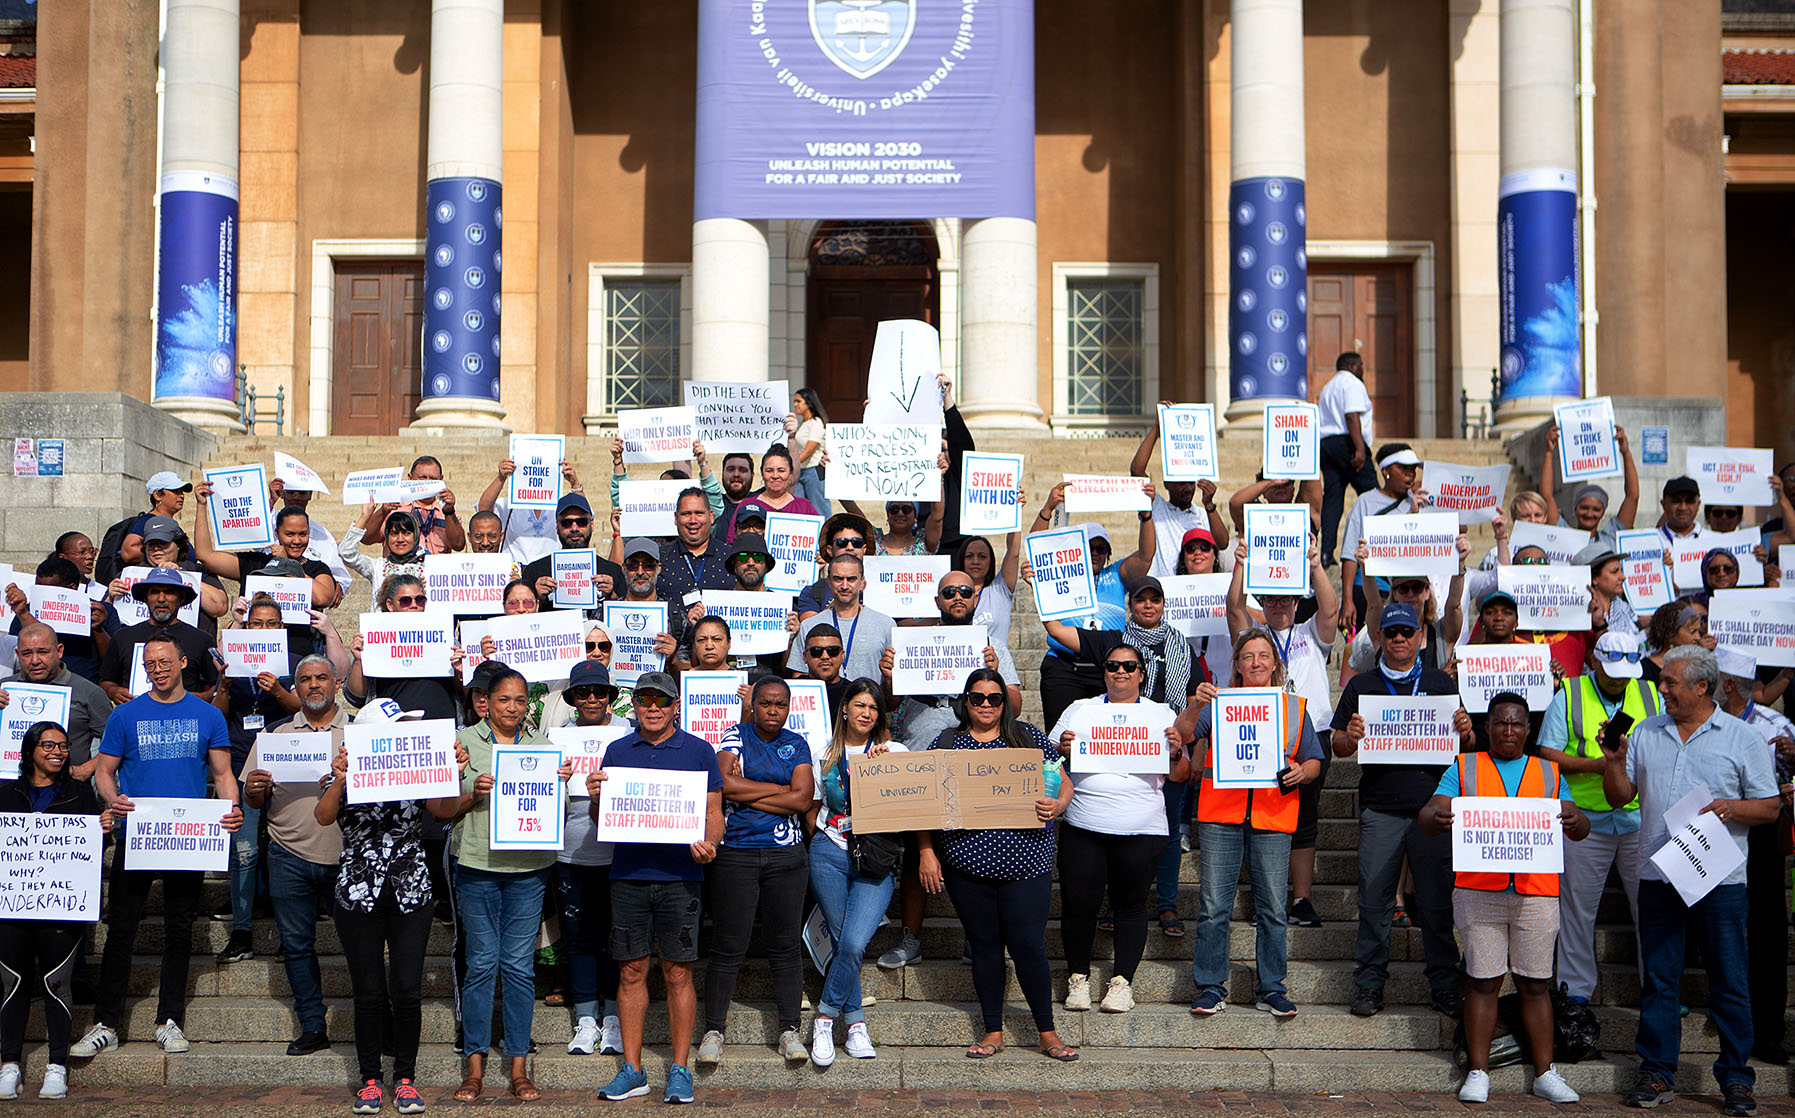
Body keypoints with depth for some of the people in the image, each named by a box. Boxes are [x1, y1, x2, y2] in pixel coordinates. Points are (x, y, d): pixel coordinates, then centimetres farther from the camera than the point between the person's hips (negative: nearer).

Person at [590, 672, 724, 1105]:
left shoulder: (698, 751, 4)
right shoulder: (618, 752, 11)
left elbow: (713, 813, 4)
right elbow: (602, 820, 13)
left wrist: (707, 843, -16)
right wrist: (596, 797, -9)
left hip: (679, 876, -2)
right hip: (628, 874, 2)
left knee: (678, 973, 0)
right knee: (631, 972, 5)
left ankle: (680, 1069, 9)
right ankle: (632, 1070, 13)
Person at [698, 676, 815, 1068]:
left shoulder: (797, 745, 9)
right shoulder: (735, 738, 4)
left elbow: (802, 799, -4)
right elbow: (726, 784, -13)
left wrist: (747, 793, -7)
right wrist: (781, 789, -6)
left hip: (786, 857, 2)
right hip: (736, 854, -2)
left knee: (785, 944, 5)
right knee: (728, 946, -1)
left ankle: (790, 1031, 12)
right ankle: (713, 1029, 8)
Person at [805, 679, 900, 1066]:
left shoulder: (895, 752, 10)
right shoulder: (823, 754, 12)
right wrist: (820, 844, 10)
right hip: (830, 853, 1)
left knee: (854, 943, -16)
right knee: (841, 941, -3)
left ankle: (825, 1018, -1)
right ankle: (856, 1023, 9)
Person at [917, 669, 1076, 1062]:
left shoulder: (1028, 737, 7)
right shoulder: (946, 742, 8)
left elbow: (1063, 785, 9)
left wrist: (1056, 806, -13)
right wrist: (926, 852, 1)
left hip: (1025, 862, -1)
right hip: (966, 863, 2)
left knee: (1028, 945, -5)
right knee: (984, 946, 7)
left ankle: (1048, 1033, 7)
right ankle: (993, 1032, 18)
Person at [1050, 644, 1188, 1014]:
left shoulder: (1162, 715, 11)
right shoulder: (1080, 710, 14)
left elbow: (1181, 776, 7)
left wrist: (1175, 753, -13)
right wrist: (1062, 749, -9)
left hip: (1141, 831, -1)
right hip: (1083, 829, 1)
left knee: (1129, 904, 2)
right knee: (1078, 903, -1)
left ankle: (1122, 981, 13)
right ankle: (1078, 977, 15)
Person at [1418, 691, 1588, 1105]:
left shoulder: (1549, 774, 15)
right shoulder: (1463, 770, 11)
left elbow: (1579, 830, 10)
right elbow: (1429, 816, 2)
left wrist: (1575, 820, -14)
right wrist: (1436, 817, -22)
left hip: (1536, 894, 1)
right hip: (1479, 892, -1)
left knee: (1536, 984, 3)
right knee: (1483, 982, -1)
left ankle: (1545, 1073, 10)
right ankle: (1478, 1074, 4)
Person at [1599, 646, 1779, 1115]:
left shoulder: (1742, 738, 1)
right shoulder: (1646, 734, 11)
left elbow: (1770, 807, 2)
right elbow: (1619, 796, 13)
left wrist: (1731, 807, -16)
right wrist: (1613, 761, -5)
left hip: (1719, 878, -3)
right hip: (1657, 877, 3)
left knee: (1728, 980, 1)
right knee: (1658, 978, 6)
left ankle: (1736, 1078, 9)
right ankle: (1656, 1072, 13)